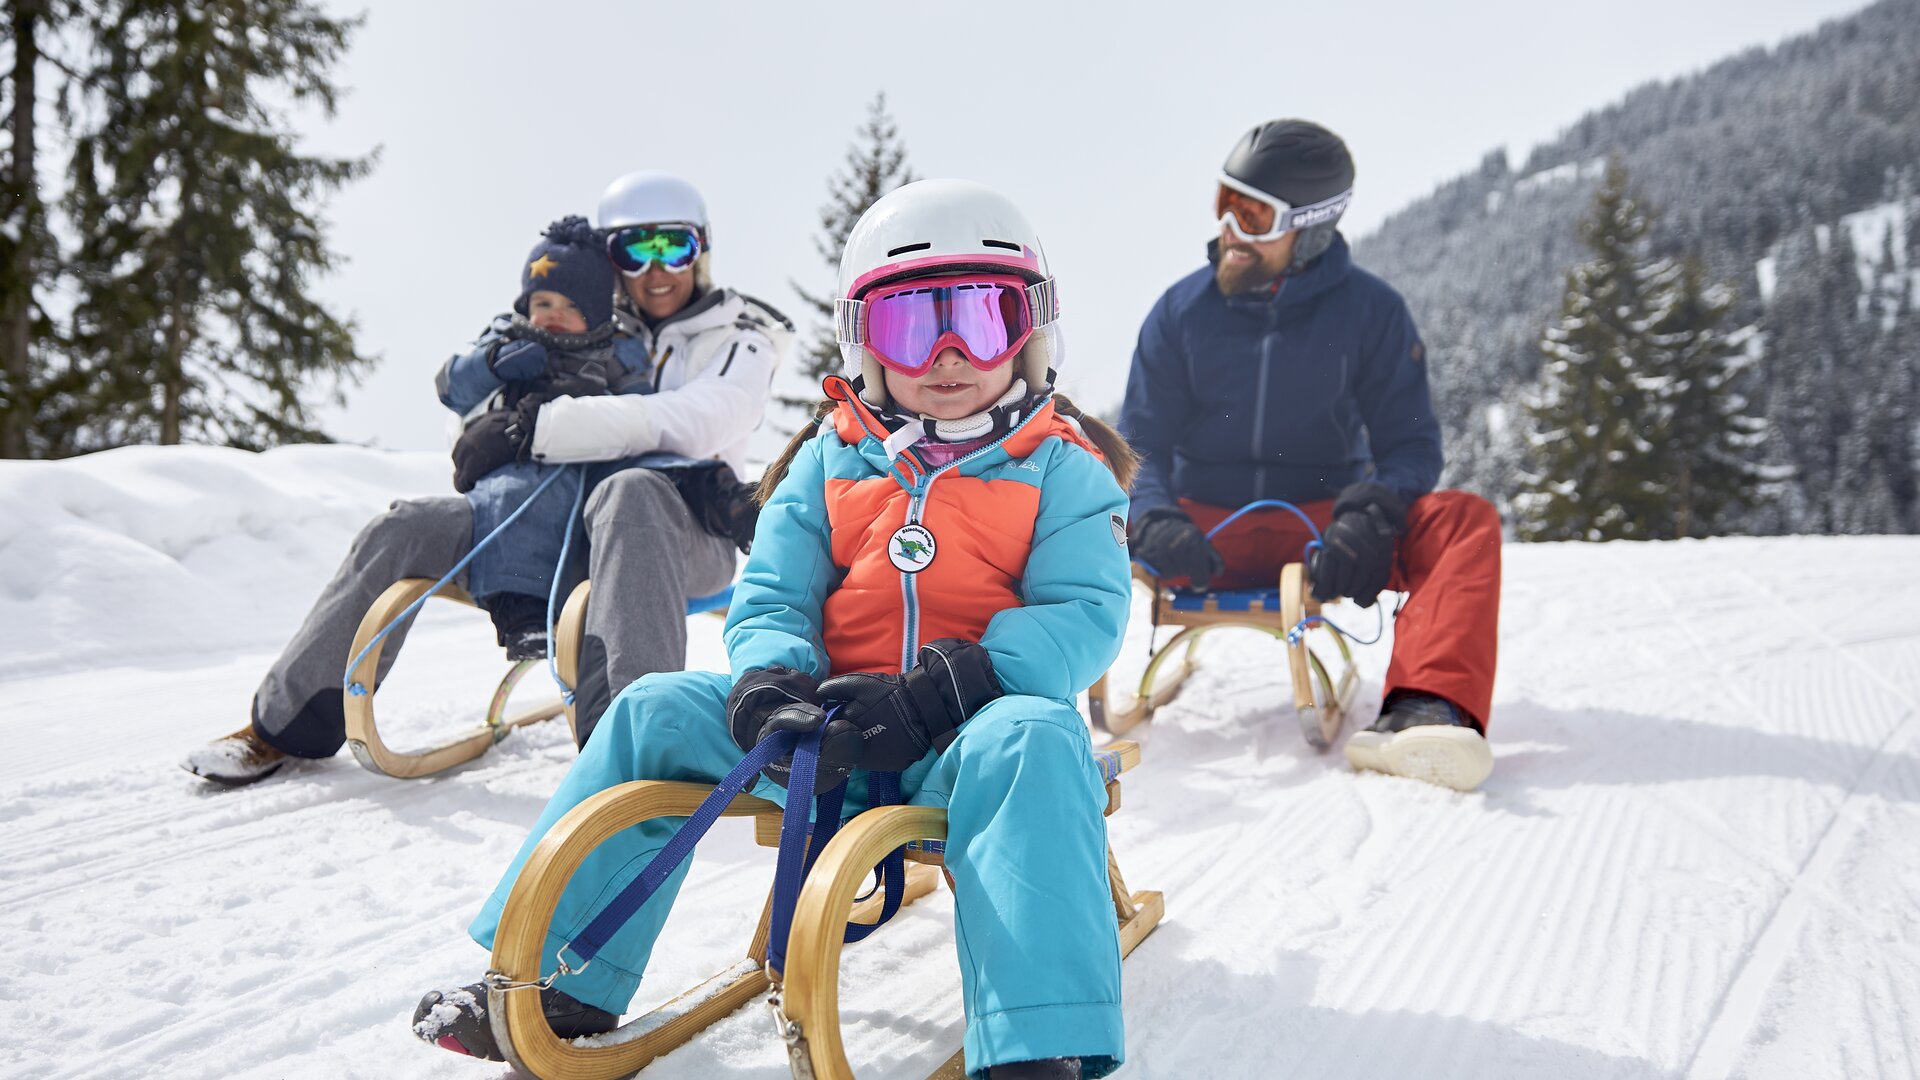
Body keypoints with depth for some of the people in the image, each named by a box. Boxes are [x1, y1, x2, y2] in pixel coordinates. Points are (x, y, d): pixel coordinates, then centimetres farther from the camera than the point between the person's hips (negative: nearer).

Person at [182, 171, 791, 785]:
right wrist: (502, 354, -9)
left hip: (683, 538, -5)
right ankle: (289, 723, 2)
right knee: (407, 528, -10)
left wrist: (536, 429, -25)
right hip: (558, 531, 5)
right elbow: (461, 390, 16)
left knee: (628, 490, -38)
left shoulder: (739, 343, 4)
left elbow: (688, 423, -19)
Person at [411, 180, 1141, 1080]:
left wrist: (935, 694, -24)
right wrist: (772, 680, -16)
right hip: (833, 732, 4)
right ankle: (559, 985, 2)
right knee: (654, 713, -7)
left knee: (1034, 741, -37)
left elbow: (1086, 617, -10)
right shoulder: (829, 461, 13)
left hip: (968, 737, -4)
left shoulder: (1060, 471, 2)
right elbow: (769, 600, 9)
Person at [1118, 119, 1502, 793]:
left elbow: (1409, 441, -2)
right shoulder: (1182, 311, 2)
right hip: (1205, 535, 1)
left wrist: (1369, 515, -26)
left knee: (1465, 521, -28)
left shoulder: (1371, 312, 0)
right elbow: (1143, 444, -1)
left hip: (1324, 529, -1)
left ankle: (1426, 711, -49)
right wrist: (1155, 520, -24)